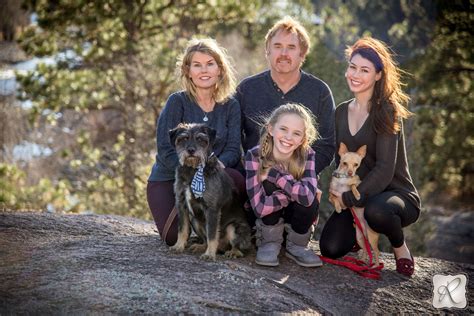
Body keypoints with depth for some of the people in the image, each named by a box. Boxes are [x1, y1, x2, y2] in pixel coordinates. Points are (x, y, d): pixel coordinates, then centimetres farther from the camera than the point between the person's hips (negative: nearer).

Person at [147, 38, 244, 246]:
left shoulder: (230, 106, 2)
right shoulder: (177, 102, -8)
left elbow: (233, 150, -5)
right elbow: (165, 151, -13)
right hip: (168, 179, -2)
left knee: (237, 180, -32)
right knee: (175, 237, -25)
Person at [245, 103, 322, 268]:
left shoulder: (307, 155, -21)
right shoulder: (255, 155, -25)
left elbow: (307, 196, -38)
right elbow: (259, 206, -32)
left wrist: (274, 174, -35)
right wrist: (295, 192, -31)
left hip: (296, 219, 1)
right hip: (266, 221, -1)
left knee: (309, 201, -31)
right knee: (270, 186, -30)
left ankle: (297, 245, -4)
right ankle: (270, 243, -10)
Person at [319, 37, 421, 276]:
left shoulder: (387, 111, -11)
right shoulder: (341, 112, 8)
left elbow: (385, 169, -18)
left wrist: (349, 198, -19)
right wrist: (340, 193, -5)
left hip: (396, 193, -5)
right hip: (355, 197, 5)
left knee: (376, 210, -41)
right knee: (330, 249, -19)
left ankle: (400, 248, -7)